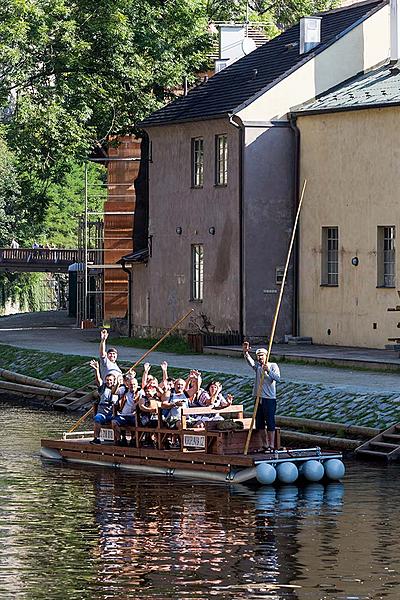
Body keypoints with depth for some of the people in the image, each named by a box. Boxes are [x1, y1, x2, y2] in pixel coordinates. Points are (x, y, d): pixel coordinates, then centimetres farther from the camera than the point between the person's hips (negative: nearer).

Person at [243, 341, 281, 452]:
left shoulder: (273, 366, 1)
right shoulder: (257, 366, 11)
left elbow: (278, 378, -14)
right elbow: (250, 361, -10)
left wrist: (268, 371, -28)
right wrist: (246, 353, -30)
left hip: (269, 398, -5)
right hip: (258, 398, 5)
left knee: (270, 422, -5)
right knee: (259, 422, 8)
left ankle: (271, 444, 0)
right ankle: (265, 444, 18)